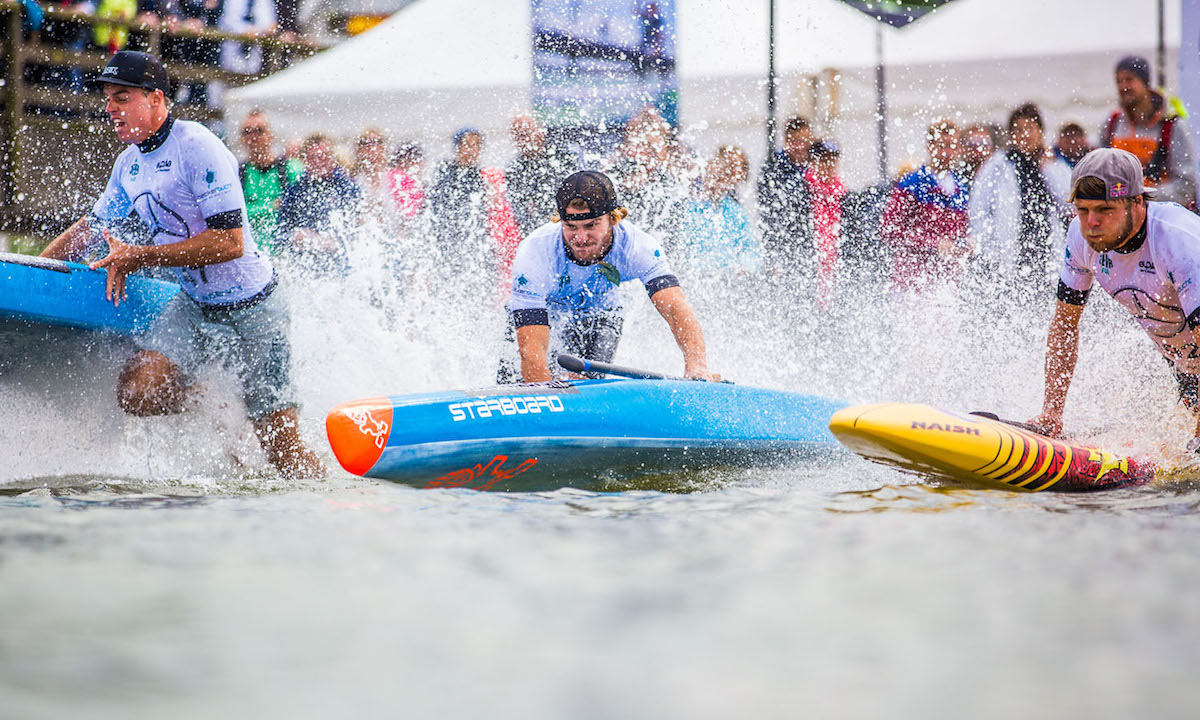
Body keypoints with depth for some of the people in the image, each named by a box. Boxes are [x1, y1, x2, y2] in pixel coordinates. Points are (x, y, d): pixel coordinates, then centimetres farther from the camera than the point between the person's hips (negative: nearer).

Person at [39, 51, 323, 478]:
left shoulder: (198, 147, -19)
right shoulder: (130, 162, 6)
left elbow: (229, 243, -24)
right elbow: (92, 226, 21)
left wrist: (140, 258, -21)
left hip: (251, 309, -7)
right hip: (194, 306, 7)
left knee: (285, 455, -6)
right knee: (137, 394, -17)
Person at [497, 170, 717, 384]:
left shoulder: (636, 245, -31)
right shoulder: (535, 254, -38)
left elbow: (676, 308, -41)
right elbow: (532, 349, -43)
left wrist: (696, 366, -59)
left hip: (598, 317, 1)